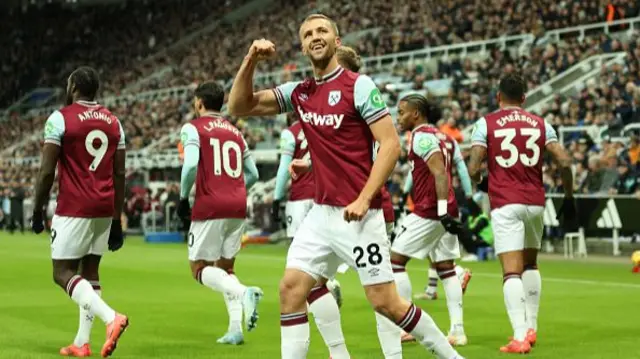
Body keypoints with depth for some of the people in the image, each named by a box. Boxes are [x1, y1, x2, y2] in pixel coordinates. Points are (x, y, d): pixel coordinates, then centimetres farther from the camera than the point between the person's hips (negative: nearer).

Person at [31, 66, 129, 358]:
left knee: (63, 272, -2)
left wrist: (37, 210, 1)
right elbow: (119, 175, 10)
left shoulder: (60, 118, -7)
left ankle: (111, 317, -22)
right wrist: (116, 220, 14)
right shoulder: (114, 122, 10)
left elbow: (47, 171, -9)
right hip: (104, 208, 6)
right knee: (89, 270, 12)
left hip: (74, 208, -6)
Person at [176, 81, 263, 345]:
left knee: (200, 268, 3)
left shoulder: (193, 128, -1)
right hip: (238, 207, 6)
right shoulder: (235, 132, 18)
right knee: (225, 267, 17)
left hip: (210, 207, -6)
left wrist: (183, 198, -3)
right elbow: (252, 174, 18)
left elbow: (190, 165, -16)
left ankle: (244, 292, -24)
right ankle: (235, 328, 3)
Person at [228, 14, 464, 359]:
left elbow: (390, 143, -13)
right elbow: (239, 106, 11)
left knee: (385, 302, -5)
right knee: (291, 289, -3)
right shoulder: (299, 93, 10)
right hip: (320, 212, 6)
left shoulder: (359, 85, -9)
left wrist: (364, 199, -19)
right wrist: (250, 61, -5)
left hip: (357, 213, -6)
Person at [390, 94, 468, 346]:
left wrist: (442, 211, -26)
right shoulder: (442, 137, 16)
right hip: (444, 210, 9)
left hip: (429, 211, -9)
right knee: (445, 267, 11)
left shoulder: (422, 136, -11)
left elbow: (440, 173, -21)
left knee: (396, 260, 0)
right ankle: (457, 330, 7)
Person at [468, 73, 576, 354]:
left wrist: (480, 183, 16)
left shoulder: (485, 124, 1)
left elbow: (473, 169, -7)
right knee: (530, 264, 22)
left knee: (511, 271, -8)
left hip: (505, 204, -3)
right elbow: (564, 162, 1)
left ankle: (520, 336, -19)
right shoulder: (540, 124, 8)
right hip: (535, 202, 4)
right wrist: (568, 197, 13)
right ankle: (531, 328, 23)